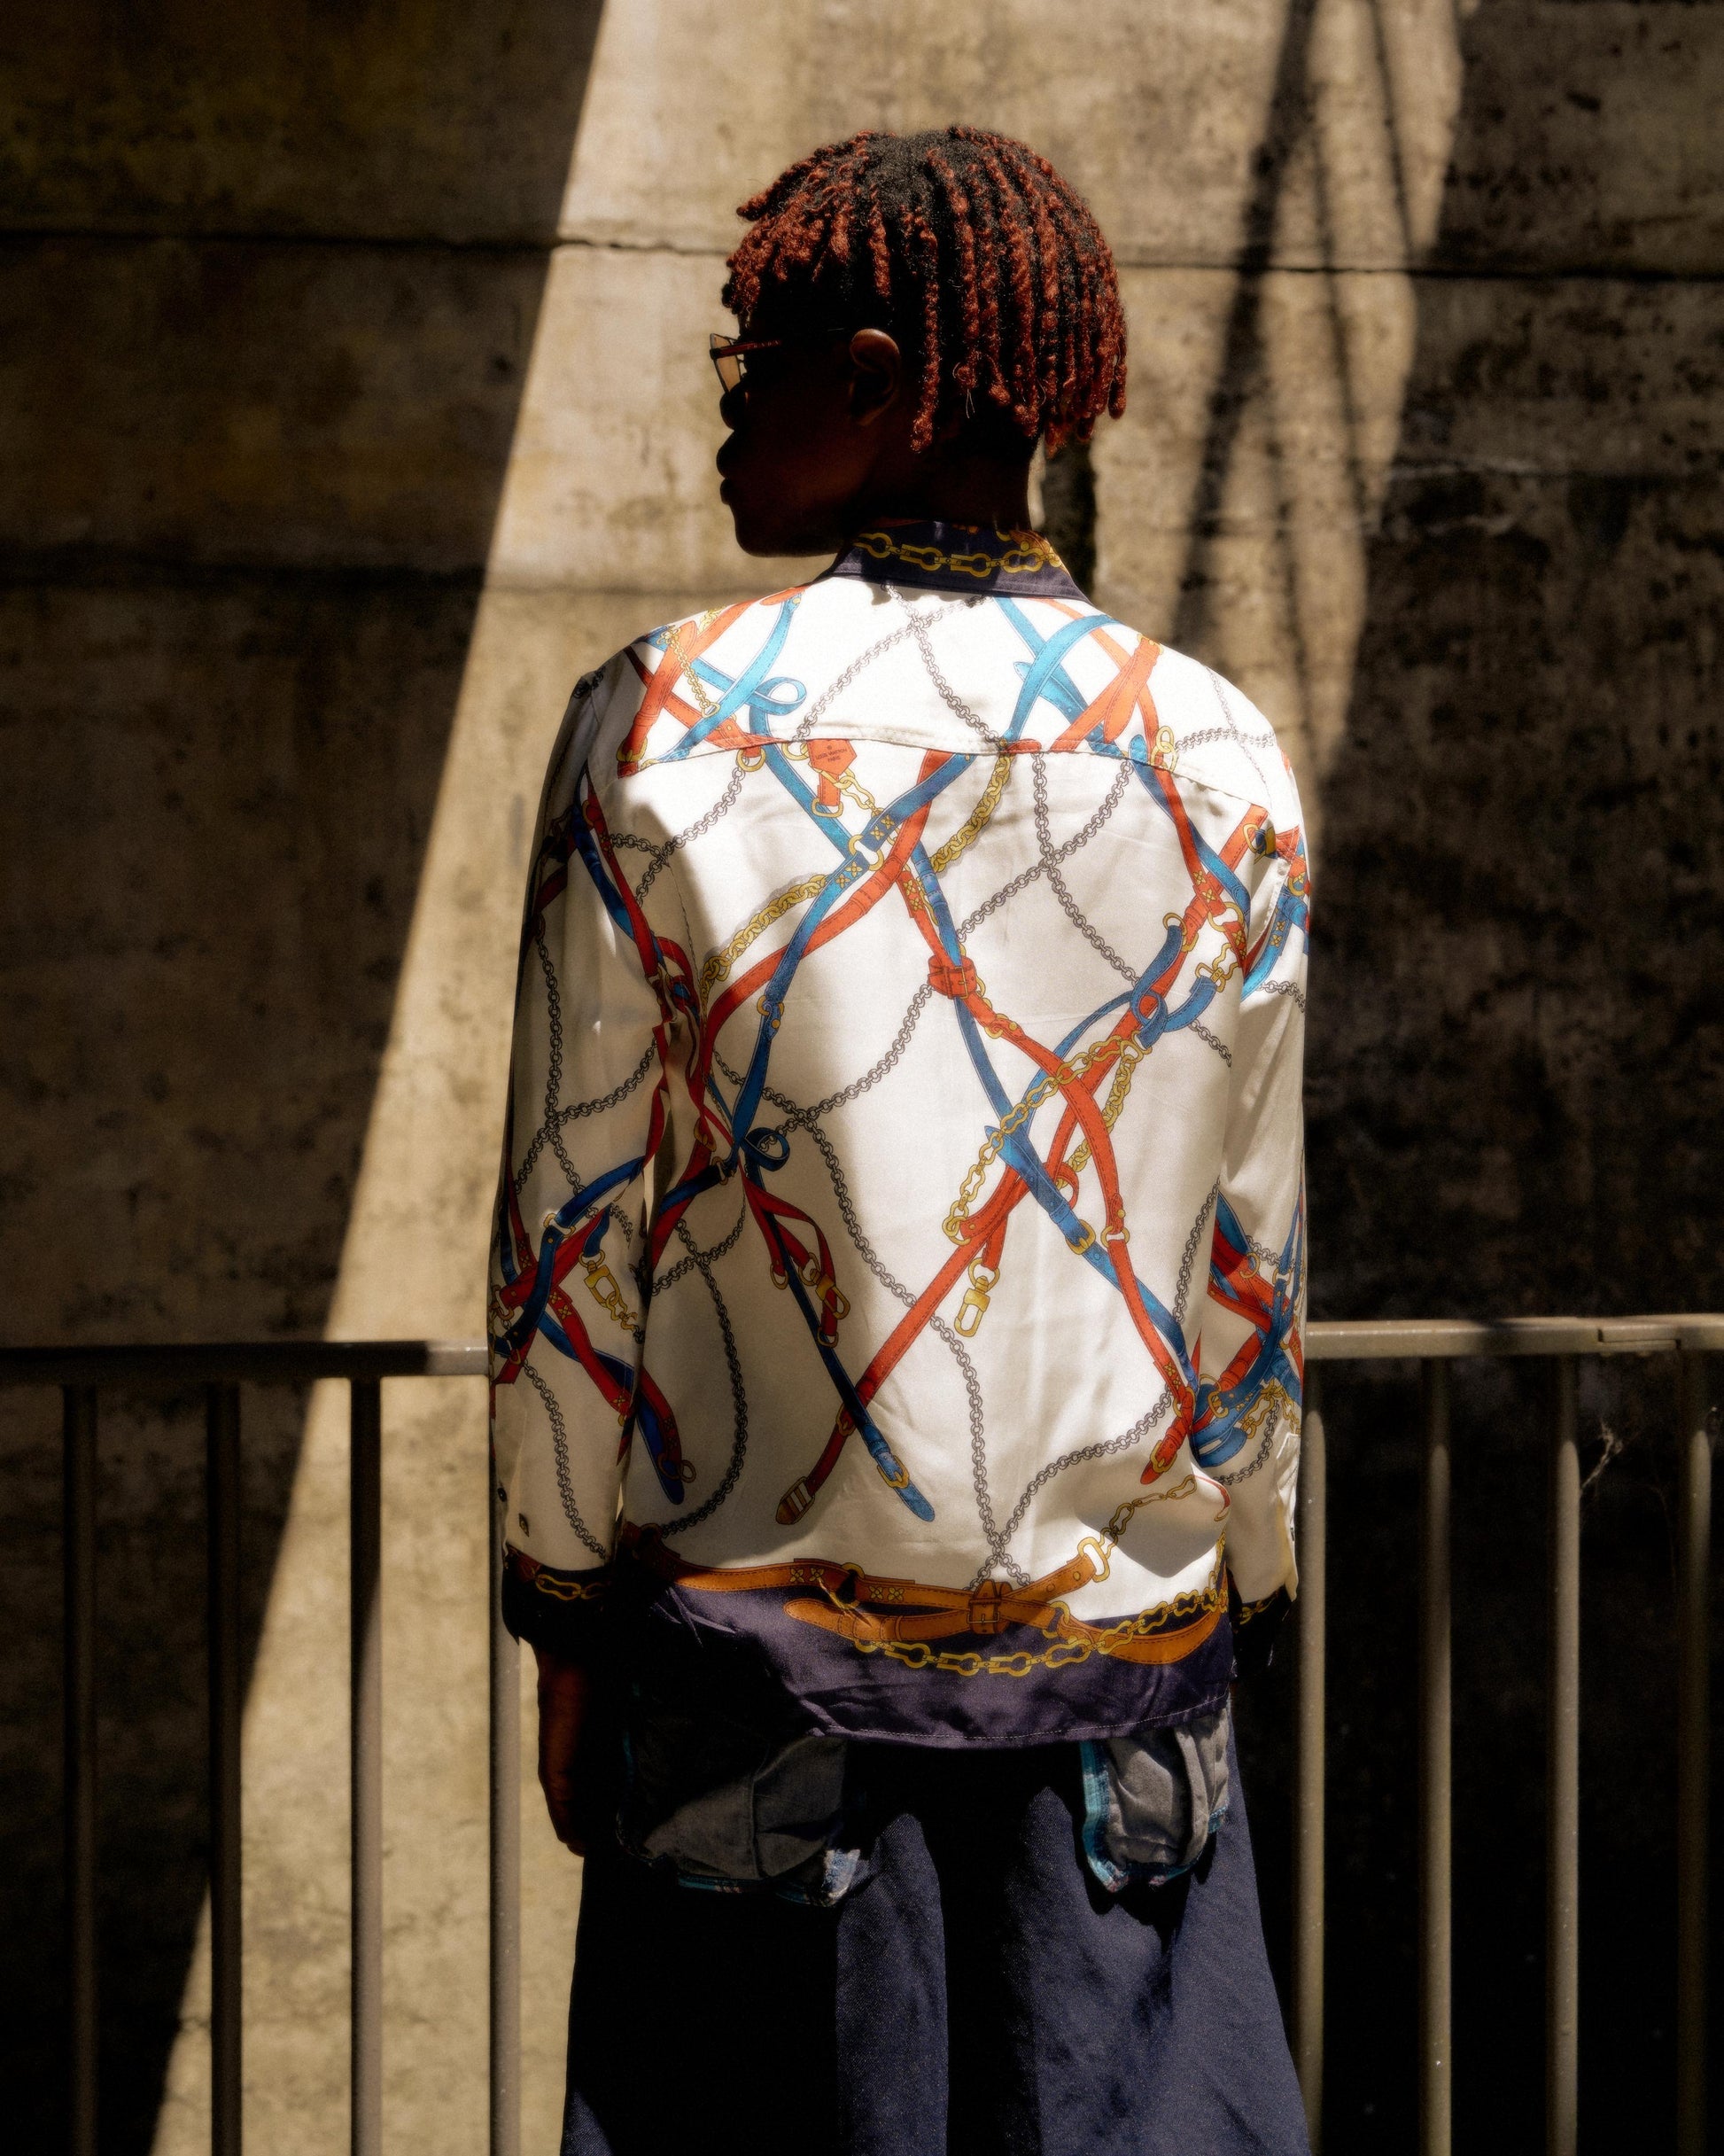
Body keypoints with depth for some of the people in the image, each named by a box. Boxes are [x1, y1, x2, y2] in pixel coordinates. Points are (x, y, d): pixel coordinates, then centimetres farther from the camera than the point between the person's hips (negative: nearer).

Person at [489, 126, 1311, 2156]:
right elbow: (1253, 1258, 4)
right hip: (1120, 1647, 2)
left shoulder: (664, 723, -7)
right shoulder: (1219, 758, 0)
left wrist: (562, 1608, 5)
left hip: (760, 1647, -1)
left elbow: (569, 1223, -5)